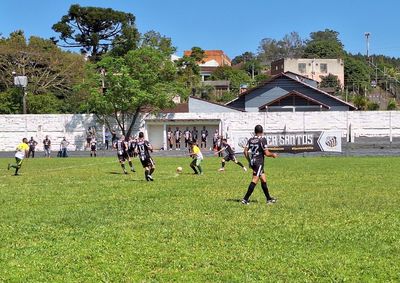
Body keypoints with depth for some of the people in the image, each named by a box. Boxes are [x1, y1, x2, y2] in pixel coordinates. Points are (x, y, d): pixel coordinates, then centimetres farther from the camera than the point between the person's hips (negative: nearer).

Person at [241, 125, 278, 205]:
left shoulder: (250, 140, 8)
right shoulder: (262, 139, -10)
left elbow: (245, 151, 7)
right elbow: (267, 153, -12)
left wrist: (249, 160, 19)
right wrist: (273, 155, 7)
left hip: (252, 162, 7)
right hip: (259, 162, -7)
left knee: (263, 180, 15)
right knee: (254, 181, -9)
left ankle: (269, 199, 21)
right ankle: (245, 199, -15)